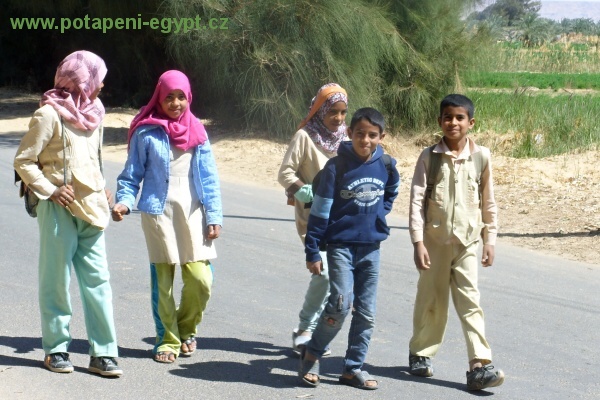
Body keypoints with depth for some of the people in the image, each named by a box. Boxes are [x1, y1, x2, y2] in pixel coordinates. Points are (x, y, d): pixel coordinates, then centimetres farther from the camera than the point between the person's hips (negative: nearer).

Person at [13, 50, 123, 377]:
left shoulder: (93, 113, 11)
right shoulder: (49, 114, -10)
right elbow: (23, 161, -8)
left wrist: (102, 190, 11)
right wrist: (49, 190, -14)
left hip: (91, 210, 6)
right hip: (60, 210, -6)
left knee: (97, 280, 2)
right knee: (57, 280, 4)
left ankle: (103, 353, 4)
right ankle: (56, 349, 15)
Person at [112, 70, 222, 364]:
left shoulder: (197, 131, 9)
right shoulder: (146, 133, -1)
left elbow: (209, 178, 9)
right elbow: (132, 174, 3)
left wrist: (214, 216, 4)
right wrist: (124, 201, -14)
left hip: (192, 212, 2)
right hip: (159, 212, -2)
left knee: (200, 279, -5)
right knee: (163, 279, 0)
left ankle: (186, 328, 21)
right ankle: (167, 339, 15)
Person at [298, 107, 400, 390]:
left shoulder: (386, 166, 0)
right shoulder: (337, 166, -10)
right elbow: (320, 210, -8)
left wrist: (379, 216, 10)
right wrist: (313, 251, -8)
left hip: (371, 248, 4)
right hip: (341, 245, -4)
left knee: (366, 312, 6)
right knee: (341, 304, -16)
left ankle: (353, 368, 17)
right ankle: (312, 353, 6)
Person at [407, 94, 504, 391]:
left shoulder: (480, 157, 0)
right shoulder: (429, 157, -5)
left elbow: (488, 202, 7)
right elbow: (417, 201, -6)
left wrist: (490, 240, 6)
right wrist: (418, 242, -12)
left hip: (467, 242, 1)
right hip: (435, 240, -1)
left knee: (470, 302, -5)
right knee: (431, 301, 10)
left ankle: (479, 366, -10)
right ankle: (421, 353, 29)